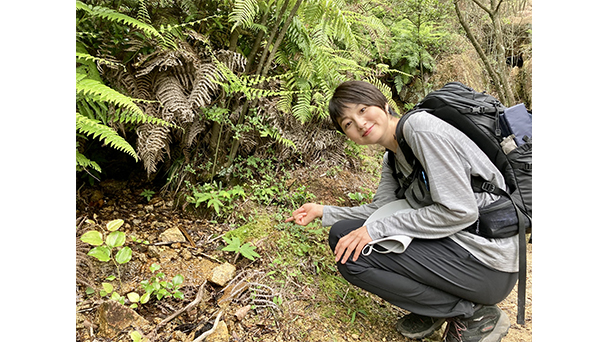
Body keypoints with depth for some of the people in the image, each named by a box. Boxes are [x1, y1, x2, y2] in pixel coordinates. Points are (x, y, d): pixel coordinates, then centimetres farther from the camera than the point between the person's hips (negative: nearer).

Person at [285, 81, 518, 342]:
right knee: (342, 234, 5)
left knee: (352, 258, -16)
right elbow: (379, 209, 9)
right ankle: (432, 310, 13)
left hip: (487, 261, -9)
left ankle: (475, 314, -1)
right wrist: (323, 212, 10)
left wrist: (377, 229, -19)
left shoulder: (420, 126, -17)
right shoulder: (392, 159, 12)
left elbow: (459, 211, -22)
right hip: (454, 243, 9)